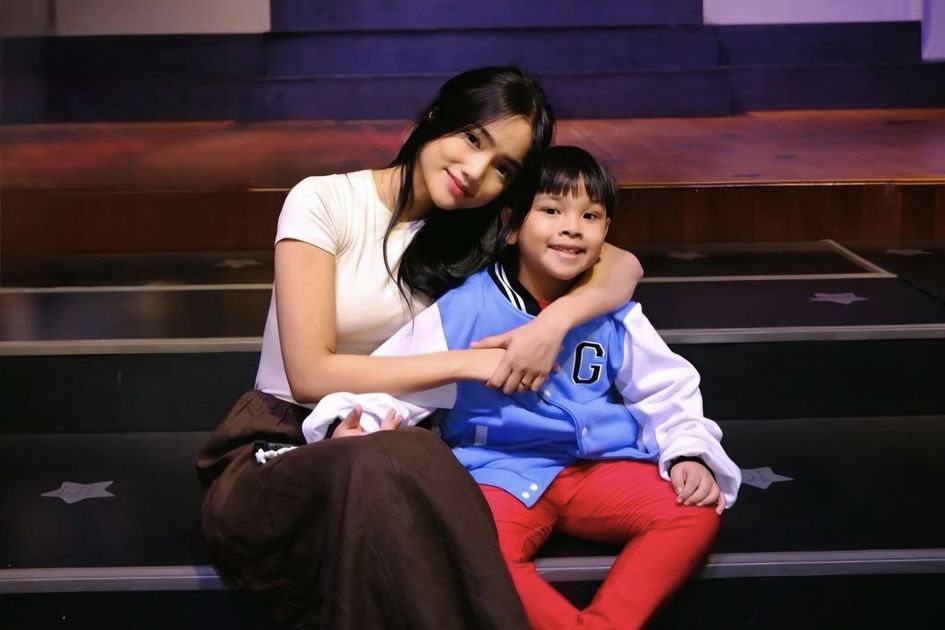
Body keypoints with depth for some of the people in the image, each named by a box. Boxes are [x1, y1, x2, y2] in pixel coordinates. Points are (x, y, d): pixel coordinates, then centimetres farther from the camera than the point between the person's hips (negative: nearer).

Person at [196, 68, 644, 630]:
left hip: (392, 463, 3)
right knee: (384, 470, -40)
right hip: (277, 451, -3)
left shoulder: (483, 231, 4)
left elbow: (623, 266, 1)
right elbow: (311, 375, -16)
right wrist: (465, 363, -17)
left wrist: (556, 319, -20)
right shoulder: (324, 202, -10)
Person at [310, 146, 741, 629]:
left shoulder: (612, 313, 3)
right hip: (501, 471, -3)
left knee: (695, 512, -19)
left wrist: (690, 455, -5)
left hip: (599, 465, 4)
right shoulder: (464, 311, -8)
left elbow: (665, 390, 11)